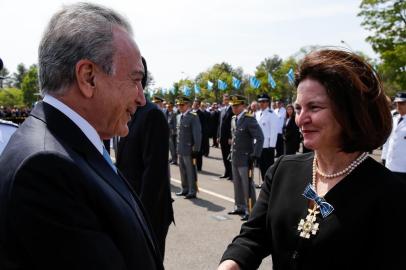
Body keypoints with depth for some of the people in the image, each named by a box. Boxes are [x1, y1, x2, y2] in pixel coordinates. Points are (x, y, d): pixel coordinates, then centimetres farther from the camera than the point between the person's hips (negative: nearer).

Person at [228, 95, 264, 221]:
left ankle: (250, 211, 7)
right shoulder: (234, 119, 11)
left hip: (245, 159, -8)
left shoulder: (249, 119, -13)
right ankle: (239, 207, 29)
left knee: (247, 186, -1)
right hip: (235, 158, 8)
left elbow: (260, 137, -17)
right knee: (237, 185, 16)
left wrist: (255, 155, -19)